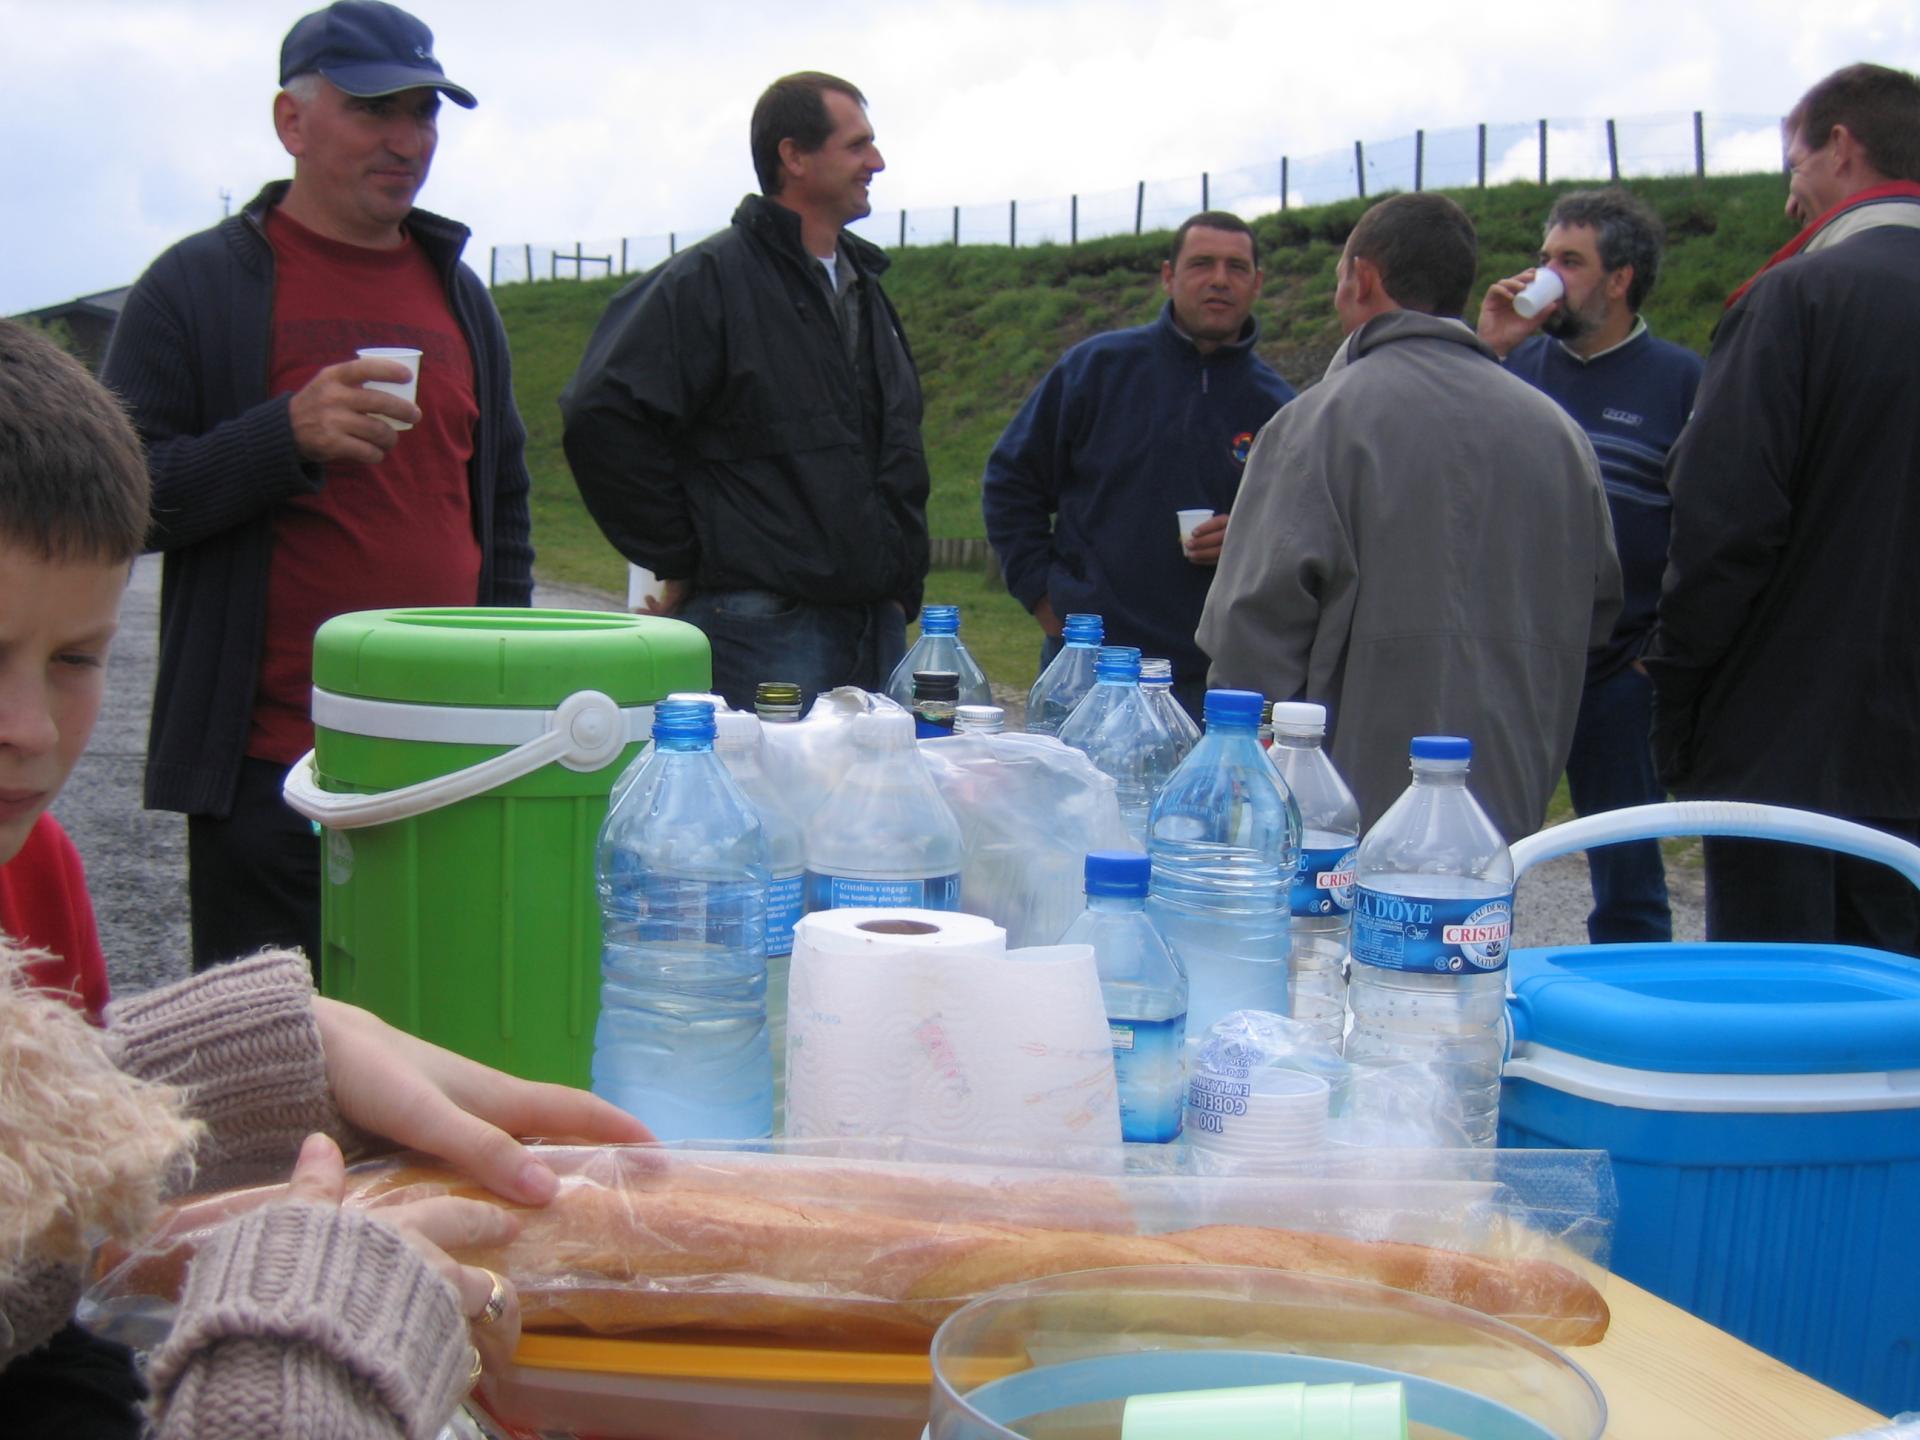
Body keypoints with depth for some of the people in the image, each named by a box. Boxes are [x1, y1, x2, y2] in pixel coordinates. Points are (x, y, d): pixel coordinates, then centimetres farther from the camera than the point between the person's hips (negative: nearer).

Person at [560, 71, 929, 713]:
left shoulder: (864, 288, 19)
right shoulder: (710, 279, -8)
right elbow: (602, 418, -16)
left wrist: (902, 577, 17)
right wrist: (681, 559, -10)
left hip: (876, 628, 8)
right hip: (762, 630, -8)